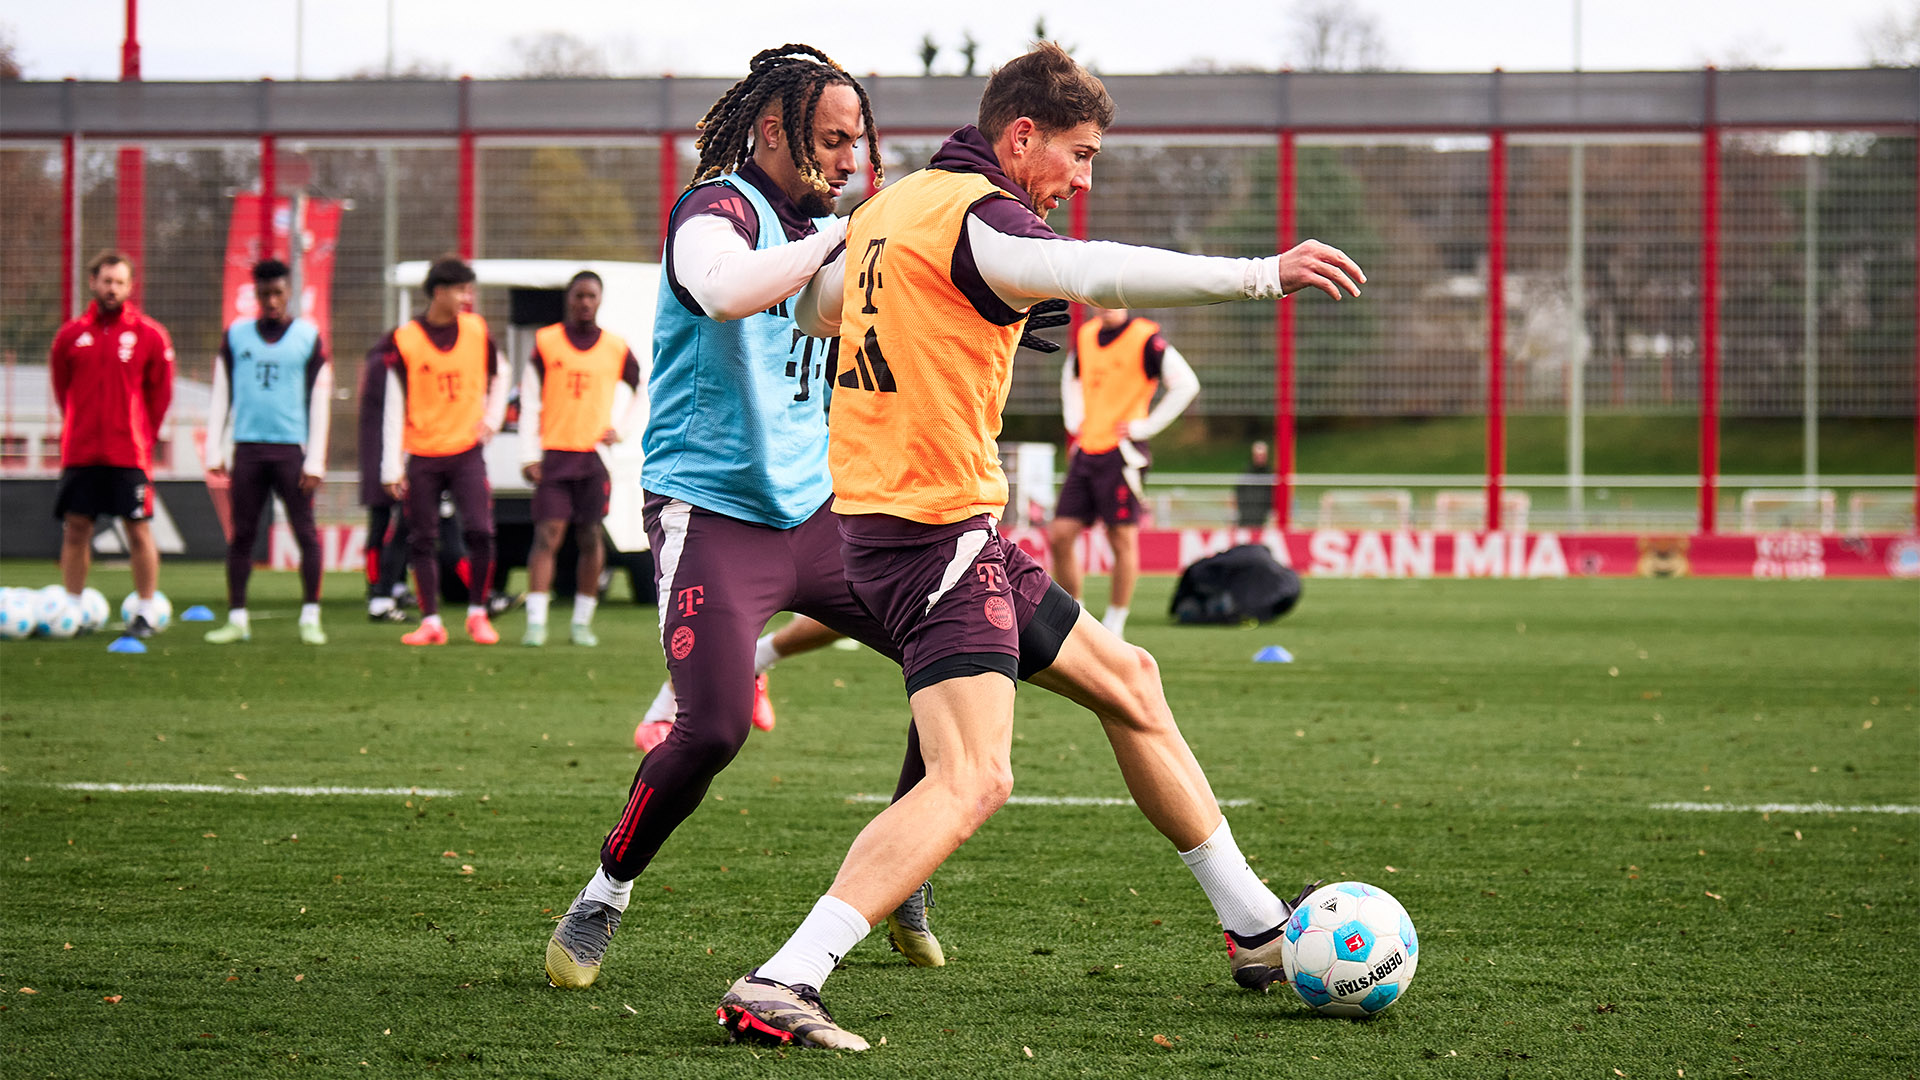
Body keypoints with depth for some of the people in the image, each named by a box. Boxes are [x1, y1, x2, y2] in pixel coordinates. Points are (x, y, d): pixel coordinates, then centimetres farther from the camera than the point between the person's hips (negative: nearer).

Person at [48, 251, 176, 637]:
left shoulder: (149, 335, 1)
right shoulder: (71, 335, 6)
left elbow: (160, 392, 6)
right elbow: (62, 389, 15)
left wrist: (144, 435, 4)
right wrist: (80, 429, 10)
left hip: (129, 454, -2)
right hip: (80, 452, 2)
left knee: (138, 530, -2)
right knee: (75, 529, 3)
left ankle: (146, 613, 5)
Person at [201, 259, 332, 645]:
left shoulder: (309, 337, 4)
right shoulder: (236, 336, 9)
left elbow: (319, 403, 3)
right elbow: (221, 396, 12)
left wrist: (315, 460, -3)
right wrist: (215, 451, 6)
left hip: (292, 448, -2)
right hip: (247, 447, 2)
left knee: (306, 533, -5)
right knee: (241, 535, 4)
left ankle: (310, 617, 1)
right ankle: (237, 619, 8)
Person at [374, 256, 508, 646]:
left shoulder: (477, 331, 3)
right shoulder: (405, 340, -5)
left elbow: (498, 377, 21)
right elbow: (394, 407, -3)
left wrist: (491, 420, 6)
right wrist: (392, 467, -5)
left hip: (466, 452, 1)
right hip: (422, 456, -1)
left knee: (479, 532, -12)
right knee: (422, 540, 2)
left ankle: (477, 614, 5)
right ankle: (431, 622, 12)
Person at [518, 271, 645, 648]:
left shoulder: (616, 348, 7)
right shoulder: (545, 342, 3)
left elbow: (643, 396, 20)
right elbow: (529, 403, 3)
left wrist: (620, 429, 5)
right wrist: (530, 457, -3)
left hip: (595, 457, 2)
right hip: (553, 456, -2)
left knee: (590, 539, 4)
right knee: (547, 535, -8)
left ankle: (583, 623, 13)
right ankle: (536, 623, -11)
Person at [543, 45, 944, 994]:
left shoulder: (821, 226, 14)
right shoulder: (718, 210, -13)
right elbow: (727, 293, -37)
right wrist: (834, 239, -28)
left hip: (813, 508, 8)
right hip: (712, 514, -8)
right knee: (714, 729, -21)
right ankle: (599, 904, 2)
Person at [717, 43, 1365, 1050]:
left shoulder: (890, 207, 15)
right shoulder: (974, 212, -15)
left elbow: (810, 306, 32)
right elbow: (1096, 274, -35)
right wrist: (1263, 274, -37)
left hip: (880, 510, 11)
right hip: (936, 525, -11)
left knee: (1122, 678, 21)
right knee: (972, 777, -20)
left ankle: (1255, 928, 30)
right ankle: (777, 985, -28)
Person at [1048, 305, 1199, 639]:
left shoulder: (1145, 339, -9)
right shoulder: (1086, 335, 11)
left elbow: (1186, 384, -11)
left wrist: (1145, 427, -11)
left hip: (1120, 452, -6)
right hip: (1085, 451, 6)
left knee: (1122, 540, -1)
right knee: (1060, 535, 1)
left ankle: (1114, 626, 7)